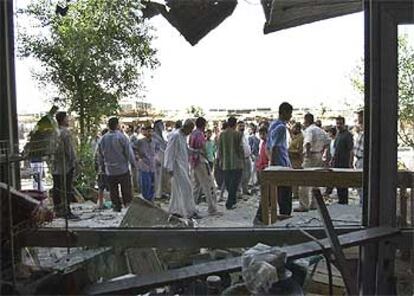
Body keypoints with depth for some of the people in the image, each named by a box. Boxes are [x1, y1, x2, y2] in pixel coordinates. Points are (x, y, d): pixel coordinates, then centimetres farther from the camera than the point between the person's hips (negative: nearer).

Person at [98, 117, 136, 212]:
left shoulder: (103, 139, 3)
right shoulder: (122, 137, -12)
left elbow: (100, 155, 10)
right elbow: (129, 153, -10)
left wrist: (103, 165, 22)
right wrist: (134, 164, 0)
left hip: (110, 171, 4)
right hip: (123, 169, -4)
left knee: (113, 191, 12)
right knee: (126, 191, 6)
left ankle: (116, 206, 16)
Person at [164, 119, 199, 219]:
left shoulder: (184, 136, 12)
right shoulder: (175, 135, -15)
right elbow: (169, 151, -16)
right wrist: (170, 167, -18)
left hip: (183, 166, 9)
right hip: (177, 166, -9)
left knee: (178, 189, 12)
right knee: (185, 188, -10)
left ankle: (174, 210, 21)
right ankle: (189, 211, -5)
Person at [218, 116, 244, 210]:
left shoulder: (222, 134, 2)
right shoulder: (238, 134, -9)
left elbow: (219, 149, 5)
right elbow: (240, 149, -8)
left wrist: (220, 160, 14)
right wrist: (242, 160, 3)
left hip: (225, 163, 4)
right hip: (236, 163, -4)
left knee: (228, 184, 15)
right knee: (234, 183, 2)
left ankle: (233, 200, 28)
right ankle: (229, 203, -1)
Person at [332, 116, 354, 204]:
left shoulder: (347, 135, -11)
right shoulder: (338, 134, 15)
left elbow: (351, 150, -15)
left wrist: (350, 163, -20)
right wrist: (333, 159, 20)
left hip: (344, 164, -8)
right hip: (337, 163, 8)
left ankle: (344, 201, 6)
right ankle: (340, 200, 23)